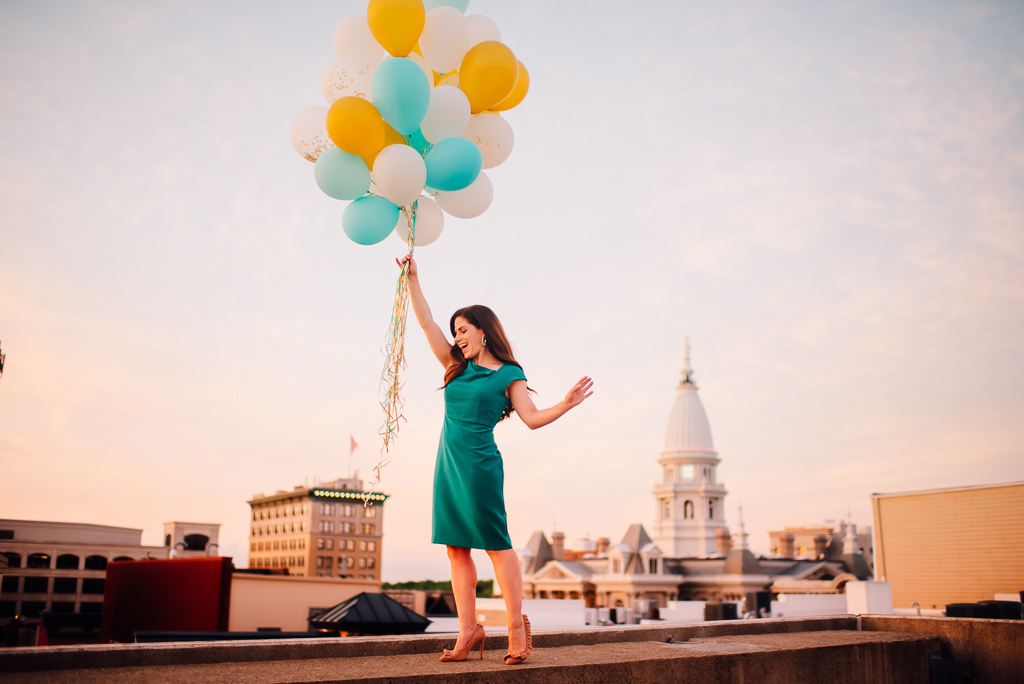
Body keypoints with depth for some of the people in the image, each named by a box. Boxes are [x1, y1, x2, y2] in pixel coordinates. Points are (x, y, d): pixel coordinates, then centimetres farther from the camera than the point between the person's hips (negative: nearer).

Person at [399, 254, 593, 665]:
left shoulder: (509, 374, 0)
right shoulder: (457, 367, 15)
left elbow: (532, 418, -6)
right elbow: (427, 323, 15)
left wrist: (566, 404, -21)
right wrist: (413, 279, 14)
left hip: (480, 465, -6)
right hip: (448, 463, 6)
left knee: (495, 544, -6)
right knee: (456, 548, 3)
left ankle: (517, 626, 0)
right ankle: (468, 630, 7)